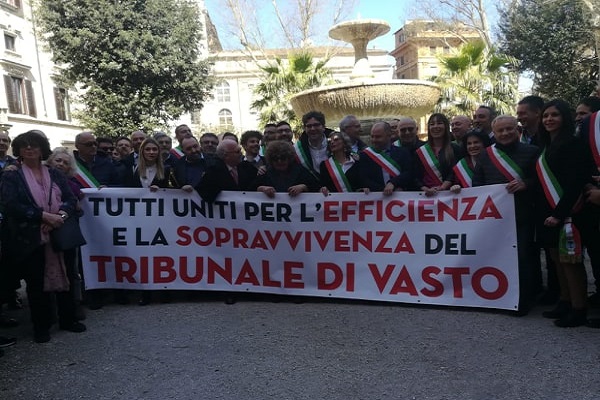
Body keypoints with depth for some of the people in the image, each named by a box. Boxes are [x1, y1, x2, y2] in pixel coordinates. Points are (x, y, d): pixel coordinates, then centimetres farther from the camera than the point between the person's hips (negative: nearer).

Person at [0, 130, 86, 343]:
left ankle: (68, 319, 22)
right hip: (30, 238, -2)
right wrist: (44, 216, -20)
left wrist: (60, 215, -18)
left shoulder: (55, 174, 11)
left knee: (62, 276, 7)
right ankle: (41, 326, 20)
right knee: (36, 282, 6)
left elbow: (71, 198, 3)